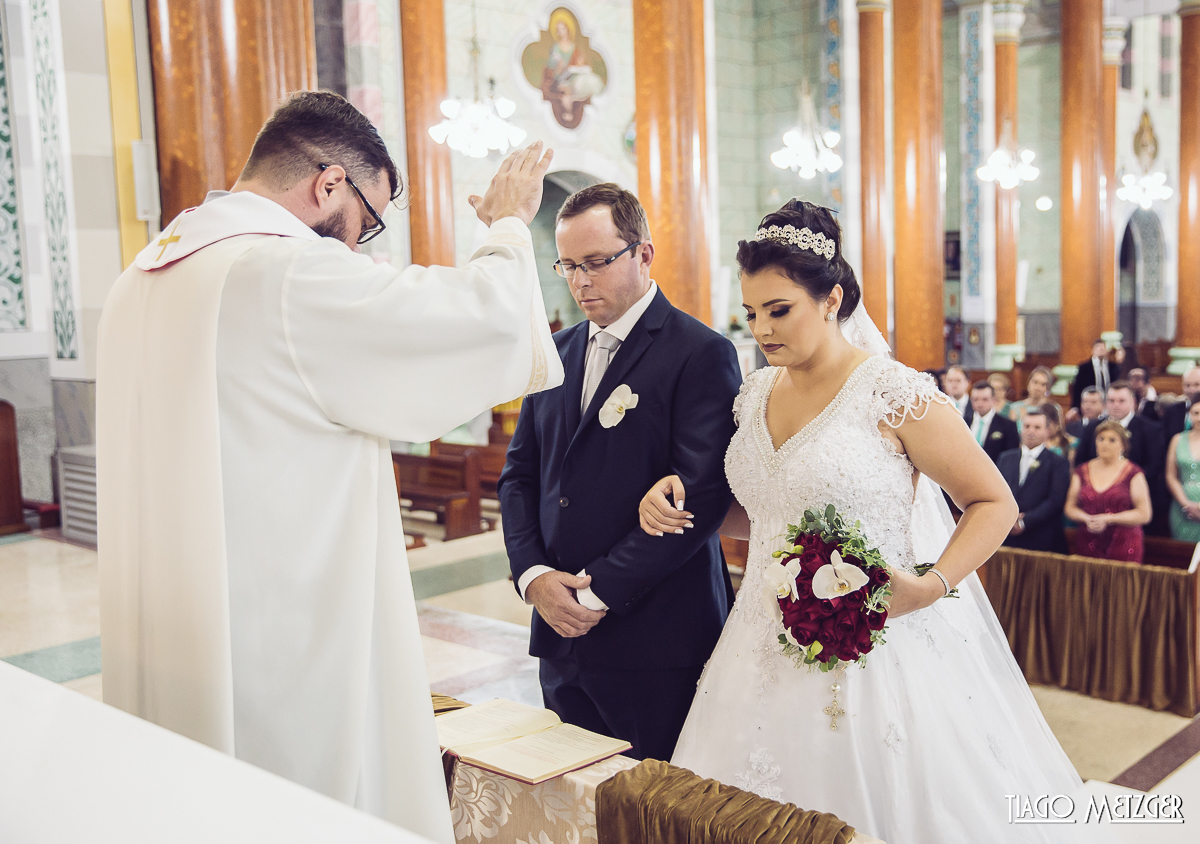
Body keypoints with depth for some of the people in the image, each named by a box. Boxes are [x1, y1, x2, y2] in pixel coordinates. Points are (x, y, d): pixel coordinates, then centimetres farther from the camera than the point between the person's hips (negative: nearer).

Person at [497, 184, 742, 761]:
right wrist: (533, 574, -3)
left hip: (655, 641, -6)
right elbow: (520, 473, 13)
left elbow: (700, 496, -16)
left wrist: (601, 590, -15)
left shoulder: (702, 354, -8)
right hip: (562, 633, 6)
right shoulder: (556, 353, 13)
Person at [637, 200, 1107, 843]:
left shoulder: (895, 394, -12)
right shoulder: (755, 394, 6)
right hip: (771, 656, 6)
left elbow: (995, 504, -6)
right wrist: (682, 503, 1)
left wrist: (930, 587, -21)